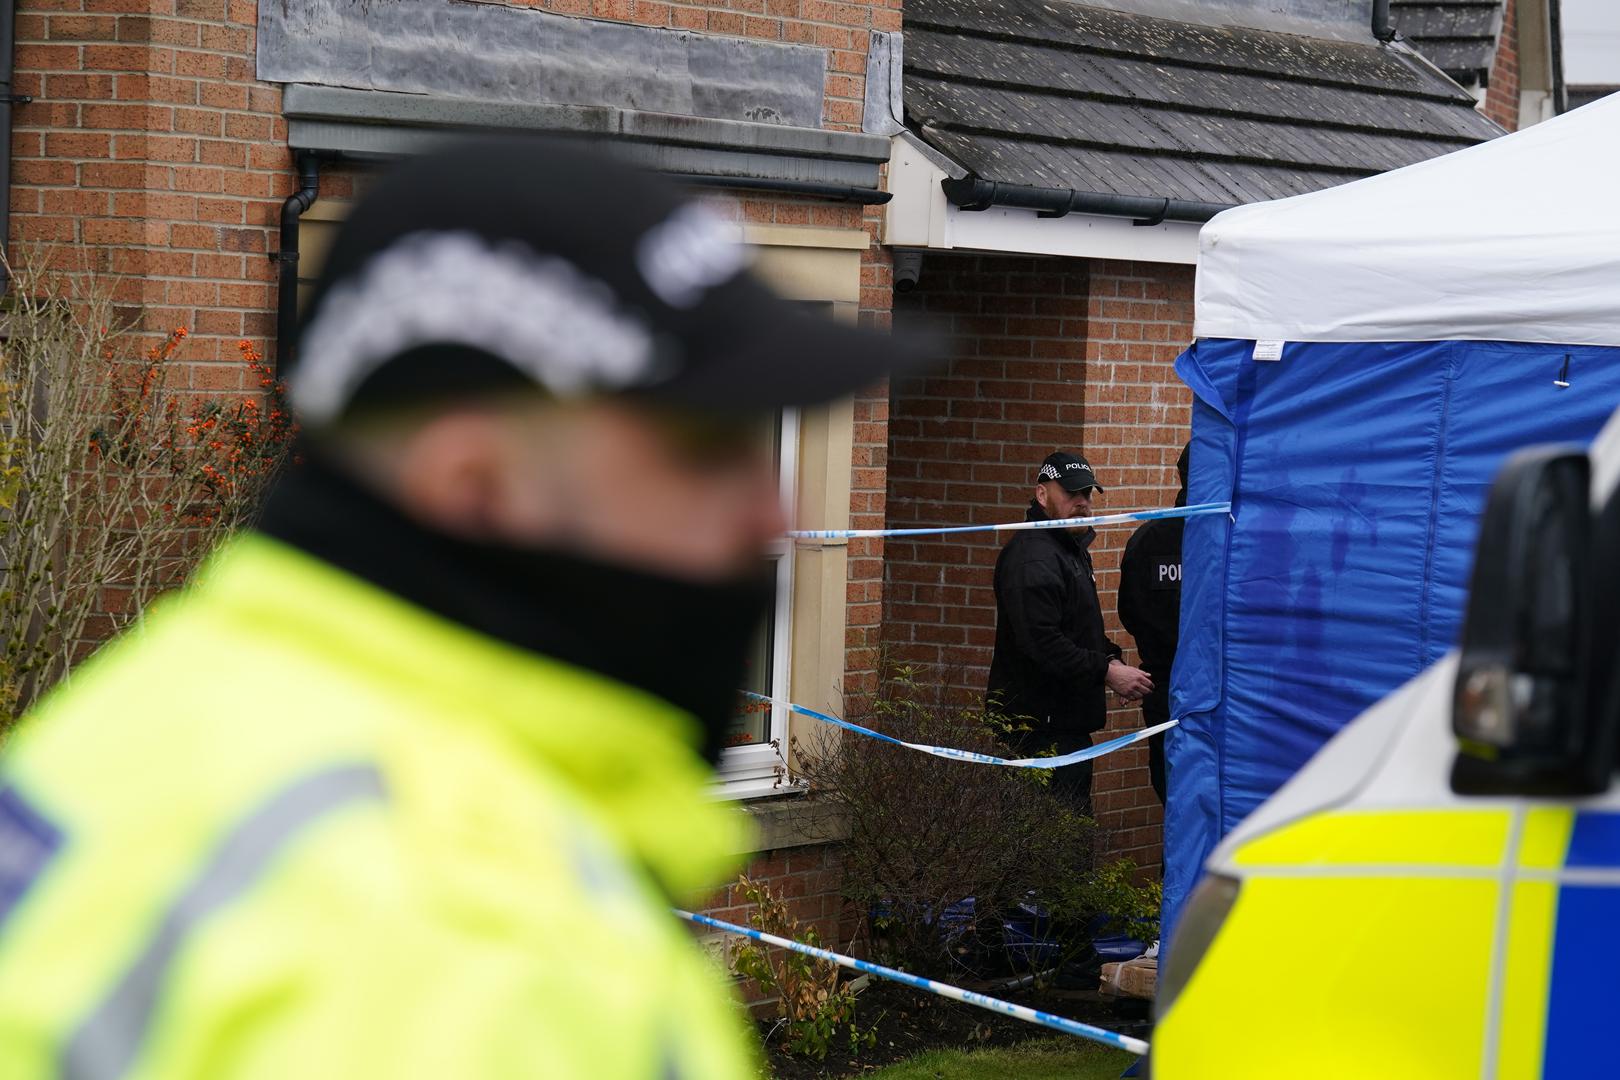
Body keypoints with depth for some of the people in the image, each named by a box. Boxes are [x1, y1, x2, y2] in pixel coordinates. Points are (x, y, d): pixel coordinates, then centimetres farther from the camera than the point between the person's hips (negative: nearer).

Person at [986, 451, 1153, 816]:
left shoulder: (1071, 549, 20)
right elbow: (1042, 641, -25)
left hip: (1068, 722, 11)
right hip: (1042, 725, -11)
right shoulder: (1031, 558, -15)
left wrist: (1110, 658, 9)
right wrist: (1106, 672, -23)